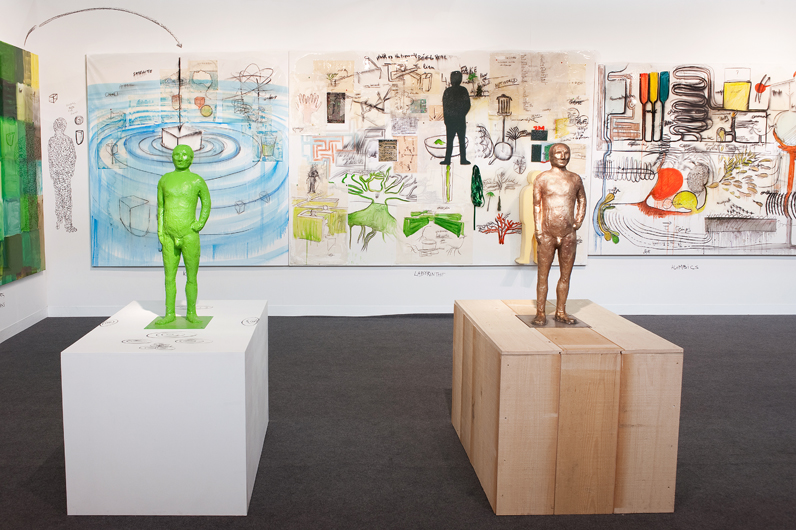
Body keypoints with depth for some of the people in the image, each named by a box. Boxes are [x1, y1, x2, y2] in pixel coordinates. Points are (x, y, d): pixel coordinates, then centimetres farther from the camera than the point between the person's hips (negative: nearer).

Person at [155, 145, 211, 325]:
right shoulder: (164, 180, 6)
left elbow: (207, 203, 10)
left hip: (190, 236, -2)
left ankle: (191, 313, 15)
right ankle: (170, 313, 16)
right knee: (169, 277, 6)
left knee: (191, 277, 3)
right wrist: (160, 231, 3)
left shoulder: (197, 181, -2)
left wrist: (201, 223, -3)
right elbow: (160, 207, 12)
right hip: (169, 238, 3)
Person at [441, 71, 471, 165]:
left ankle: (447, 160, 0)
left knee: (449, 140, 2)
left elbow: (444, 106, -2)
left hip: (450, 119, -1)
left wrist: (445, 119, 6)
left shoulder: (447, 91, -4)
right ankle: (463, 159, 6)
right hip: (461, 119, 1)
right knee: (462, 140, 6)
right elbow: (468, 105, 2)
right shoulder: (463, 90, 0)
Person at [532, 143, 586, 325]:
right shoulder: (542, 179, 0)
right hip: (547, 235, -3)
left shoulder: (575, 179, 9)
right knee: (543, 275, 2)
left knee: (565, 275, 8)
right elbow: (536, 205, 0)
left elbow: (582, 199, 25)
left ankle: (561, 312, 20)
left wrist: (579, 220, 13)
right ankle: (540, 313, 10)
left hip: (568, 235, 3)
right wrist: (538, 230, -8)